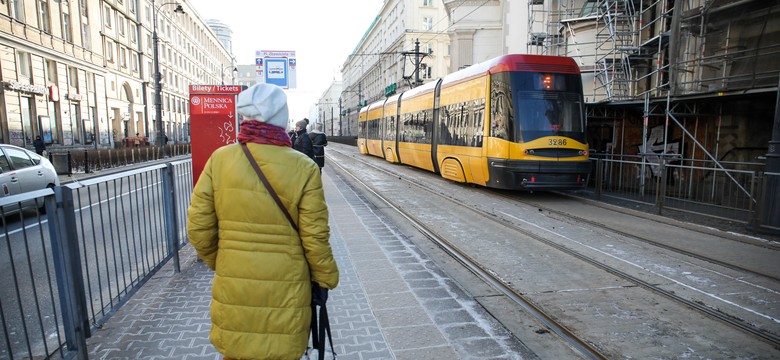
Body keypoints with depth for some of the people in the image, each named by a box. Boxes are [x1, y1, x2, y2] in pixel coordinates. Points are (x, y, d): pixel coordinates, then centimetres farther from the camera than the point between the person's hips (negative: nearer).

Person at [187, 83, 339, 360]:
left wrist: (217, 263, 16)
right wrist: (327, 279, 5)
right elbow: (315, 238, -12)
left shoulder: (219, 160, -7)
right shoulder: (304, 168, -14)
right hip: (285, 291, -2)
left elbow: (198, 227, -3)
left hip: (233, 287, 2)